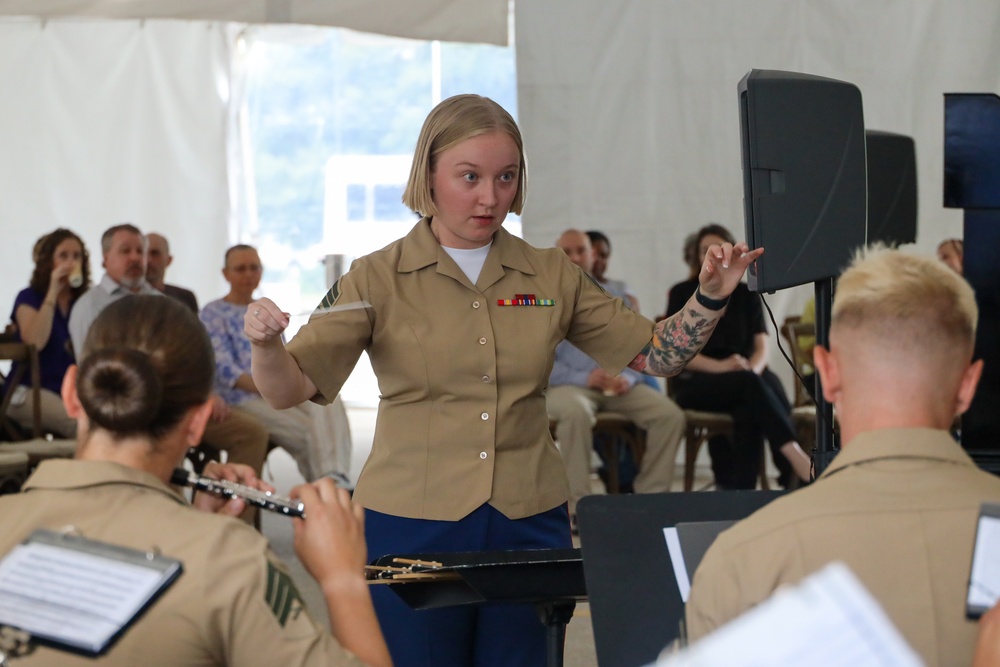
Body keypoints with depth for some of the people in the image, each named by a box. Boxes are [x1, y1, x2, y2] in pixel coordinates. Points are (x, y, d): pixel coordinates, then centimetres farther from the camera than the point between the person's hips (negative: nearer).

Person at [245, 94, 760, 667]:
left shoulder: (551, 275, 8)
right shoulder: (379, 280, -2)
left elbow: (656, 355, 11)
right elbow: (289, 389, -9)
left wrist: (711, 297, -5)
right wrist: (266, 344, -30)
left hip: (528, 525, 3)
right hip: (414, 527, -3)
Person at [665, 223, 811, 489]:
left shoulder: (746, 295, 17)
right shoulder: (682, 294, 9)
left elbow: (762, 347, 8)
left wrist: (752, 369, -16)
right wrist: (719, 366, -19)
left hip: (743, 382, 3)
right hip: (695, 383, -3)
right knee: (749, 384, -36)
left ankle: (739, 490, -40)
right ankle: (796, 457, -48)